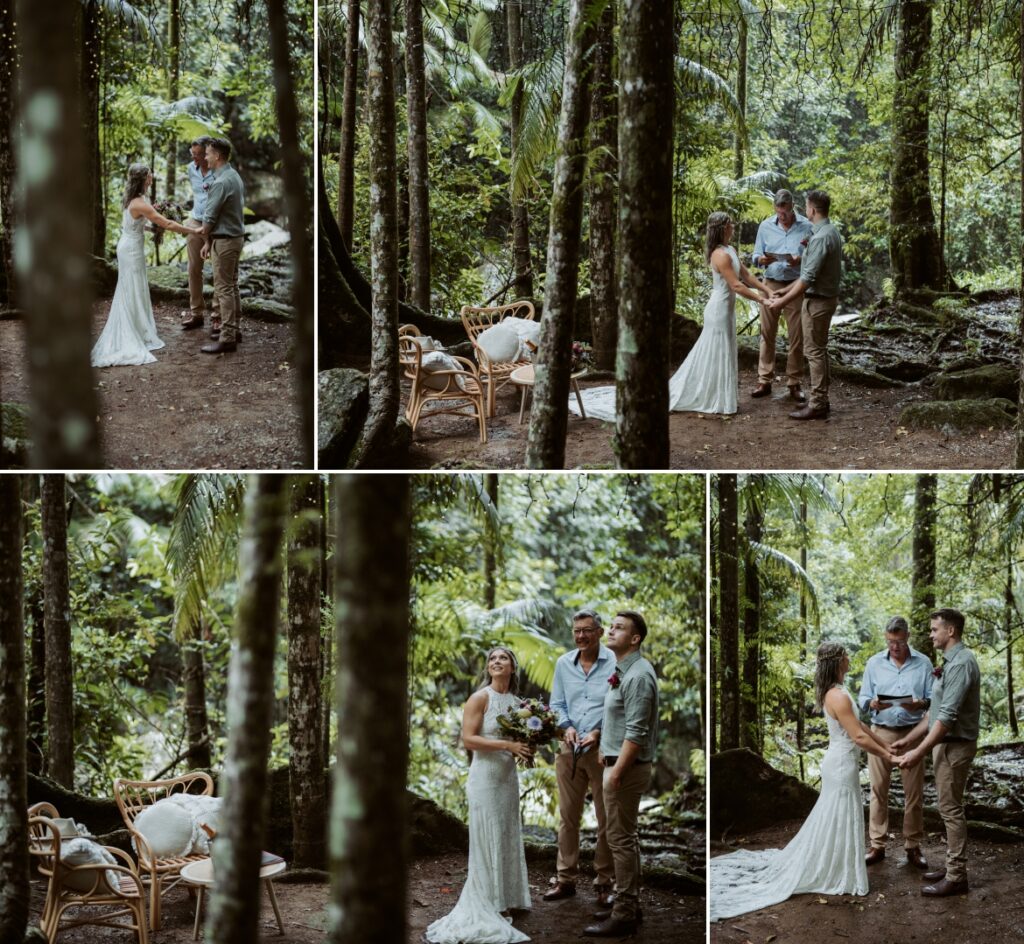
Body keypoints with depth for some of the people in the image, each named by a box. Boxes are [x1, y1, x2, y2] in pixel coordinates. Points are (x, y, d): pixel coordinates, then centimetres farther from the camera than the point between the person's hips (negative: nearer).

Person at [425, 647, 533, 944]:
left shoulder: (518, 702, 9)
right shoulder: (480, 698, -11)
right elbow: (468, 739, -17)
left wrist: (527, 749, -2)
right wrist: (507, 745, -23)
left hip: (509, 777, 7)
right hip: (485, 777, -7)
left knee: (508, 838, 11)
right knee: (487, 840, -1)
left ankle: (506, 899, 21)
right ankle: (484, 905, 7)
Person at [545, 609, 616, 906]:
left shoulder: (615, 663, -6)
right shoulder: (563, 664, 9)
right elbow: (557, 704, 14)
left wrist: (599, 732, -17)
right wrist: (567, 727, -5)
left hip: (603, 749, -4)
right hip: (569, 749, 4)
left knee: (607, 818, 2)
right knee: (567, 816, 7)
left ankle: (604, 882, 10)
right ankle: (566, 879, 14)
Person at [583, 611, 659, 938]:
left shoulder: (638, 676, -19)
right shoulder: (623, 671, 12)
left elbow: (636, 733, -23)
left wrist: (617, 772, -23)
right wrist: (607, 754, 21)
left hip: (627, 767, -10)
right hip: (619, 762, 10)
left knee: (621, 838, -7)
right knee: (625, 837, 15)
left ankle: (624, 914, -4)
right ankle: (628, 904, 22)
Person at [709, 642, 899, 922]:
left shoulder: (836, 692, 9)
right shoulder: (838, 696, -23)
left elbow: (858, 725, 16)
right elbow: (858, 737, -24)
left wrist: (886, 745, 16)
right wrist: (887, 757, -17)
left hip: (839, 762, 10)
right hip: (842, 764, -10)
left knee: (831, 819, 18)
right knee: (838, 821, 1)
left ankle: (815, 867, 28)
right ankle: (835, 875, 10)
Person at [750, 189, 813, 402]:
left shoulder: (806, 226, -4)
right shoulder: (766, 226, 3)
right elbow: (756, 255, 6)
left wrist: (799, 261, -20)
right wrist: (762, 260, -17)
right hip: (771, 284, 2)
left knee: (796, 336, 1)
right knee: (767, 333, 4)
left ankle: (794, 384, 8)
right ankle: (764, 381, 11)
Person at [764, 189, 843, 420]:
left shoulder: (821, 238, -23)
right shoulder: (831, 232, 9)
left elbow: (808, 278, -26)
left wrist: (783, 302, -20)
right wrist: (786, 291, 16)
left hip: (817, 301, -10)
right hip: (826, 297, 10)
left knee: (814, 351, -4)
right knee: (819, 350, 15)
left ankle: (817, 405, -1)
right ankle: (821, 400, 21)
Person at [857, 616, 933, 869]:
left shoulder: (923, 663, 2)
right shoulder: (874, 663, 5)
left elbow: (933, 698, 1)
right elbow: (862, 698, 5)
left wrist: (920, 704, -20)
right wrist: (873, 704, -17)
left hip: (912, 733, -1)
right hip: (881, 732, 1)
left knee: (914, 791, 1)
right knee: (878, 789, 1)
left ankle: (913, 846, 10)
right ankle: (877, 846, 7)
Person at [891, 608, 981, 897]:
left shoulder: (961, 663, -19)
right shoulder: (949, 662, 13)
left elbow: (947, 716, -24)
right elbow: (935, 711, 18)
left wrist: (919, 752, -24)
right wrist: (908, 740, 16)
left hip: (955, 745, -10)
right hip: (944, 742, 10)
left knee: (951, 809, -5)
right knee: (949, 808, 14)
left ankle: (957, 877, -1)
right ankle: (953, 867, 21)